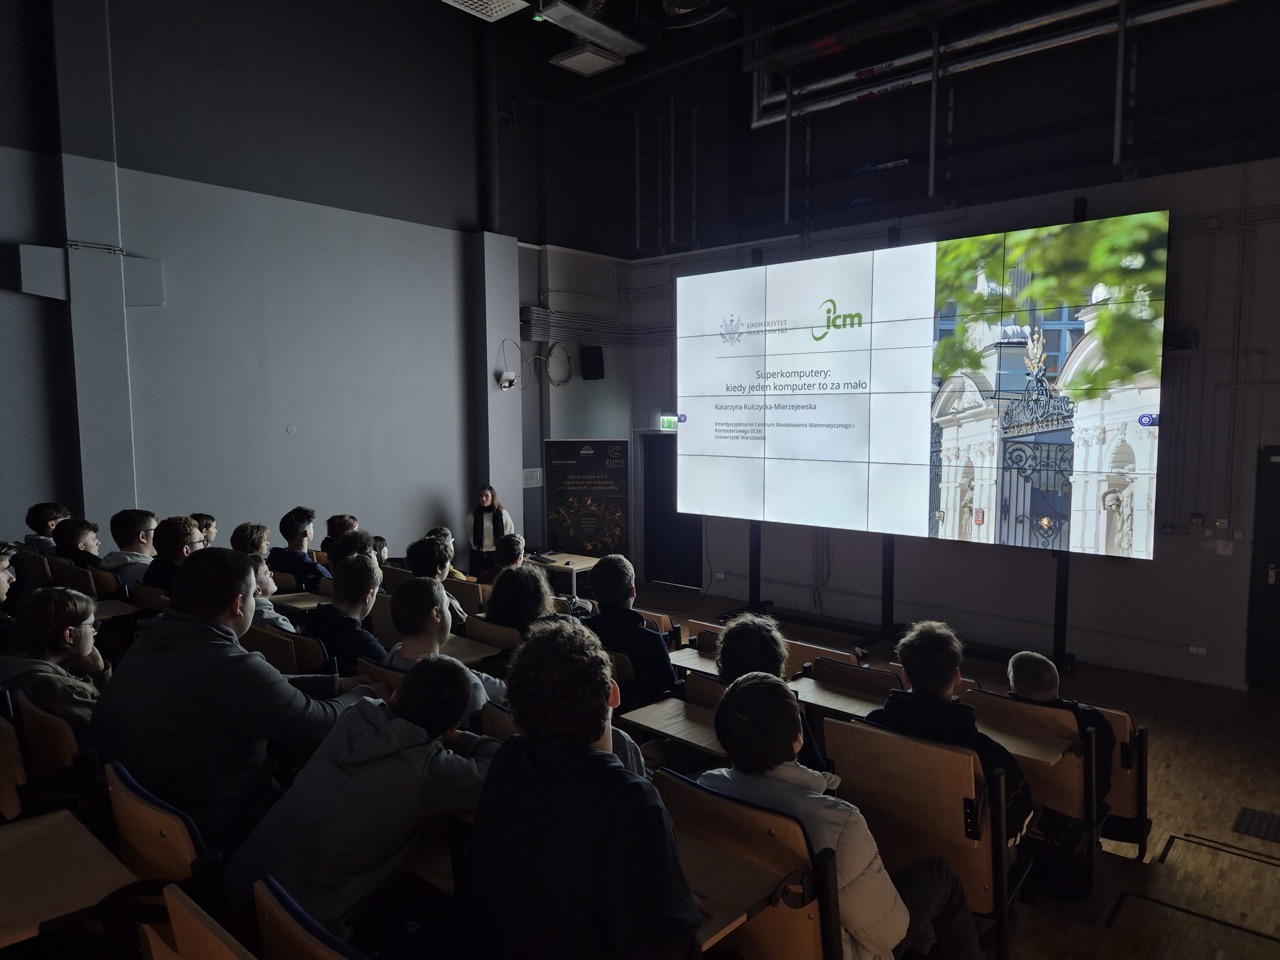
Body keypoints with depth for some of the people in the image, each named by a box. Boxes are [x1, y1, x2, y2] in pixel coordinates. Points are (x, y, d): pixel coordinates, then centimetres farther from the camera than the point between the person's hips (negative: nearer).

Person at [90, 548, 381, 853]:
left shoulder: (151, 643, -3)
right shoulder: (233, 668, -30)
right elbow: (322, 722, -15)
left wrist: (337, 683, 14)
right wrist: (363, 694, 5)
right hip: (213, 834, -8)